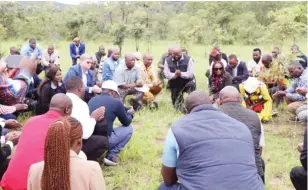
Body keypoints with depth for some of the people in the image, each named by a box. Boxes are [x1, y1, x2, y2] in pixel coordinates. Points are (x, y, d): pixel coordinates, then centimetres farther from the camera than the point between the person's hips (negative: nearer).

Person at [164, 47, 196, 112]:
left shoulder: (188, 59, -11)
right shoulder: (167, 60, -4)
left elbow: (190, 74, -18)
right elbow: (167, 74, -13)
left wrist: (181, 74, -35)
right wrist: (175, 75, -32)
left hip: (187, 81, -2)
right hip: (175, 85, 3)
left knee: (191, 84, -39)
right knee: (176, 105, 5)